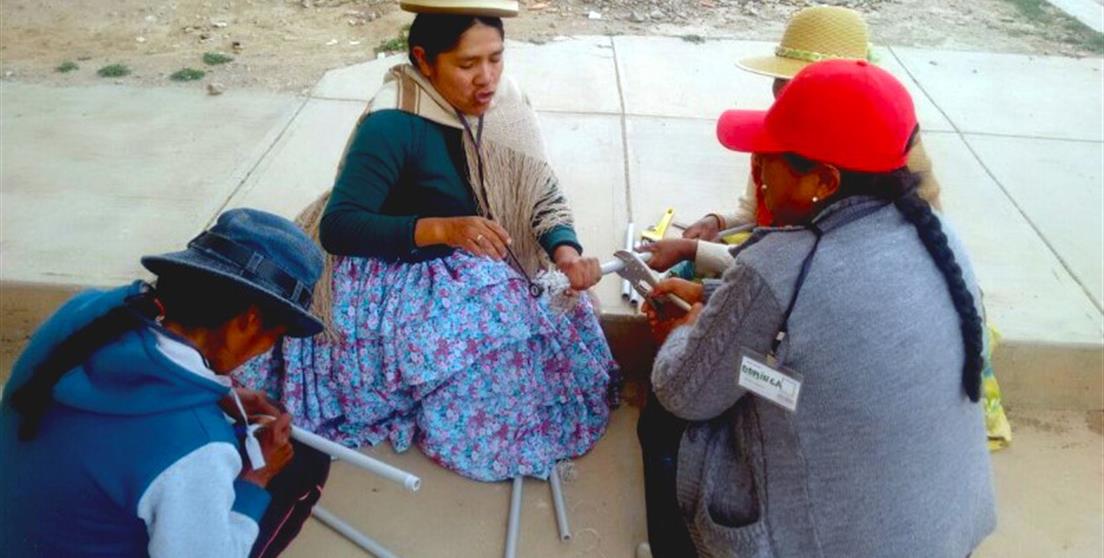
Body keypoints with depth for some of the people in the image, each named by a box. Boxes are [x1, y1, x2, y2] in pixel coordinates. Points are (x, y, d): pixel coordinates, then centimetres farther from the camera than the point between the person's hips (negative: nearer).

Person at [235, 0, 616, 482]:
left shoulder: (501, 105, -7)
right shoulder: (392, 126, -26)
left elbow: (539, 193, -6)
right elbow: (337, 227, -27)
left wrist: (566, 251, -26)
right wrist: (441, 228, -38)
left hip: (474, 272, 7)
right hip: (402, 287, -7)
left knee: (566, 322, 0)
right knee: (501, 355, -20)